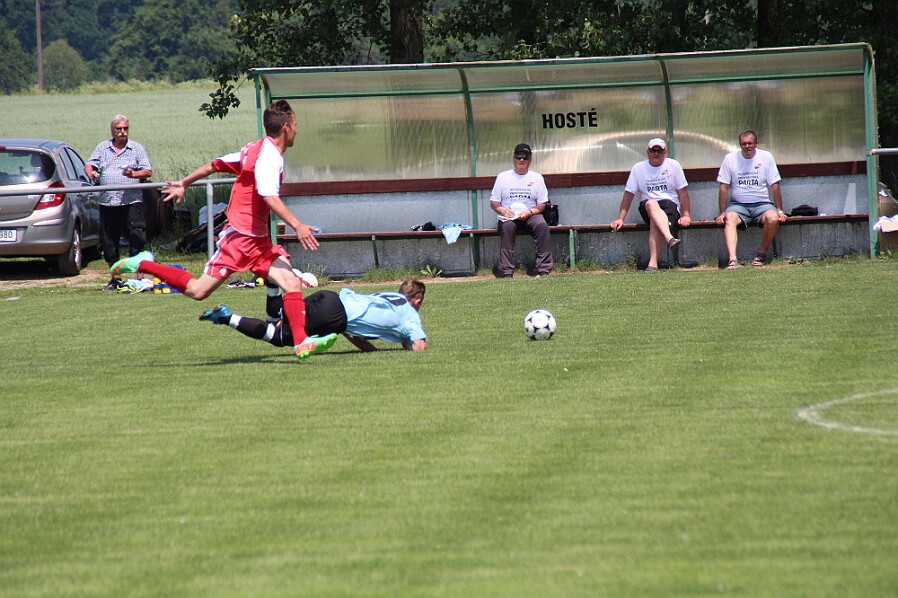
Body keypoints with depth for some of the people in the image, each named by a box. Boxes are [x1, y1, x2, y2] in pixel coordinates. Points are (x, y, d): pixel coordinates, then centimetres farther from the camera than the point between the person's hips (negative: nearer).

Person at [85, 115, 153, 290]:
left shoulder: (137, 149, 9)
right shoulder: (102, 148, 16)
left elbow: (148, 171, 2)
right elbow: (89, 165, 9)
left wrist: (134, 174, -18)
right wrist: (91, 172, -15)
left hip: (131, 202, -3)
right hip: (107, 202, 3)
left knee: (136, 240, -10)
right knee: (108, 243, 7)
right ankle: (115, 278, 18)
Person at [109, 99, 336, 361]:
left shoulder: (256, 149, 13)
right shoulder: (270, 156, -16)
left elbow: (214, 165, 21)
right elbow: (269, 197, -32)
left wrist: (184, 183, 31)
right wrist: (297, 226, -37)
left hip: (258, 241, 9)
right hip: (241, 238, -9)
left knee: (292, 283, -9)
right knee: (197, 291, -4)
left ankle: (302, 343, -18)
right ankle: (143, 264, 11)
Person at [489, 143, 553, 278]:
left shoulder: (537, 177, 11)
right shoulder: (503, 177, 10)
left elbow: (542, 205, 6)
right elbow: (493, 203, 9)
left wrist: (529, 212, -14)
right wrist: (503, 210, -14)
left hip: (531, 215, 1)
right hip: (509, 216, -1)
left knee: (542, 226, -32)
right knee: (507, 227, -35)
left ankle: (543, 271, -35)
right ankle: (506, 273, -40)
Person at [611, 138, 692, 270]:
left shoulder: (673, 165, 8)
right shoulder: (638, 168, 10)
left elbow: (683, 192, 6)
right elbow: (628, 195, 9)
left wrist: (686, 215, -6)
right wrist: (620, 219, 1)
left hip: (670, 204, -1)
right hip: (647, 208, 1)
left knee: (655, 221, -36)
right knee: (651, 204, -38)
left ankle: (653, 263, -50)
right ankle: (669, 238, -62)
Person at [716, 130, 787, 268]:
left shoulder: (766, 157, 2)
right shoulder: (730, 158, 2)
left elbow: (774, 186, 4)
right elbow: (724, 188, 3)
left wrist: (780, 210, -1)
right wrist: (722, 213, -3)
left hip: (761, 203, 0)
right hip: (738, 204, 0)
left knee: (773, 219, -32)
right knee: (730, 219, -33)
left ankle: (762, 253, -9)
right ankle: (732, 260, -48)